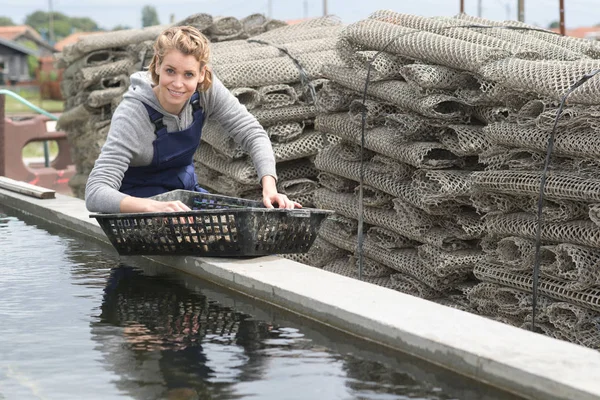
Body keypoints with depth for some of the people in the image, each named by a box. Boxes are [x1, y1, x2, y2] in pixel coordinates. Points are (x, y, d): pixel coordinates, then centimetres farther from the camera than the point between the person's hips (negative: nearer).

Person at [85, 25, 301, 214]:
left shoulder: (206, 89, -17)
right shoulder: (132, 115, -30)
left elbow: (253, 134, -13)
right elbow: (95, 193, -38)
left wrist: (269, 188, -31)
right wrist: (153, 206, -56)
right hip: (139, 201, -5)